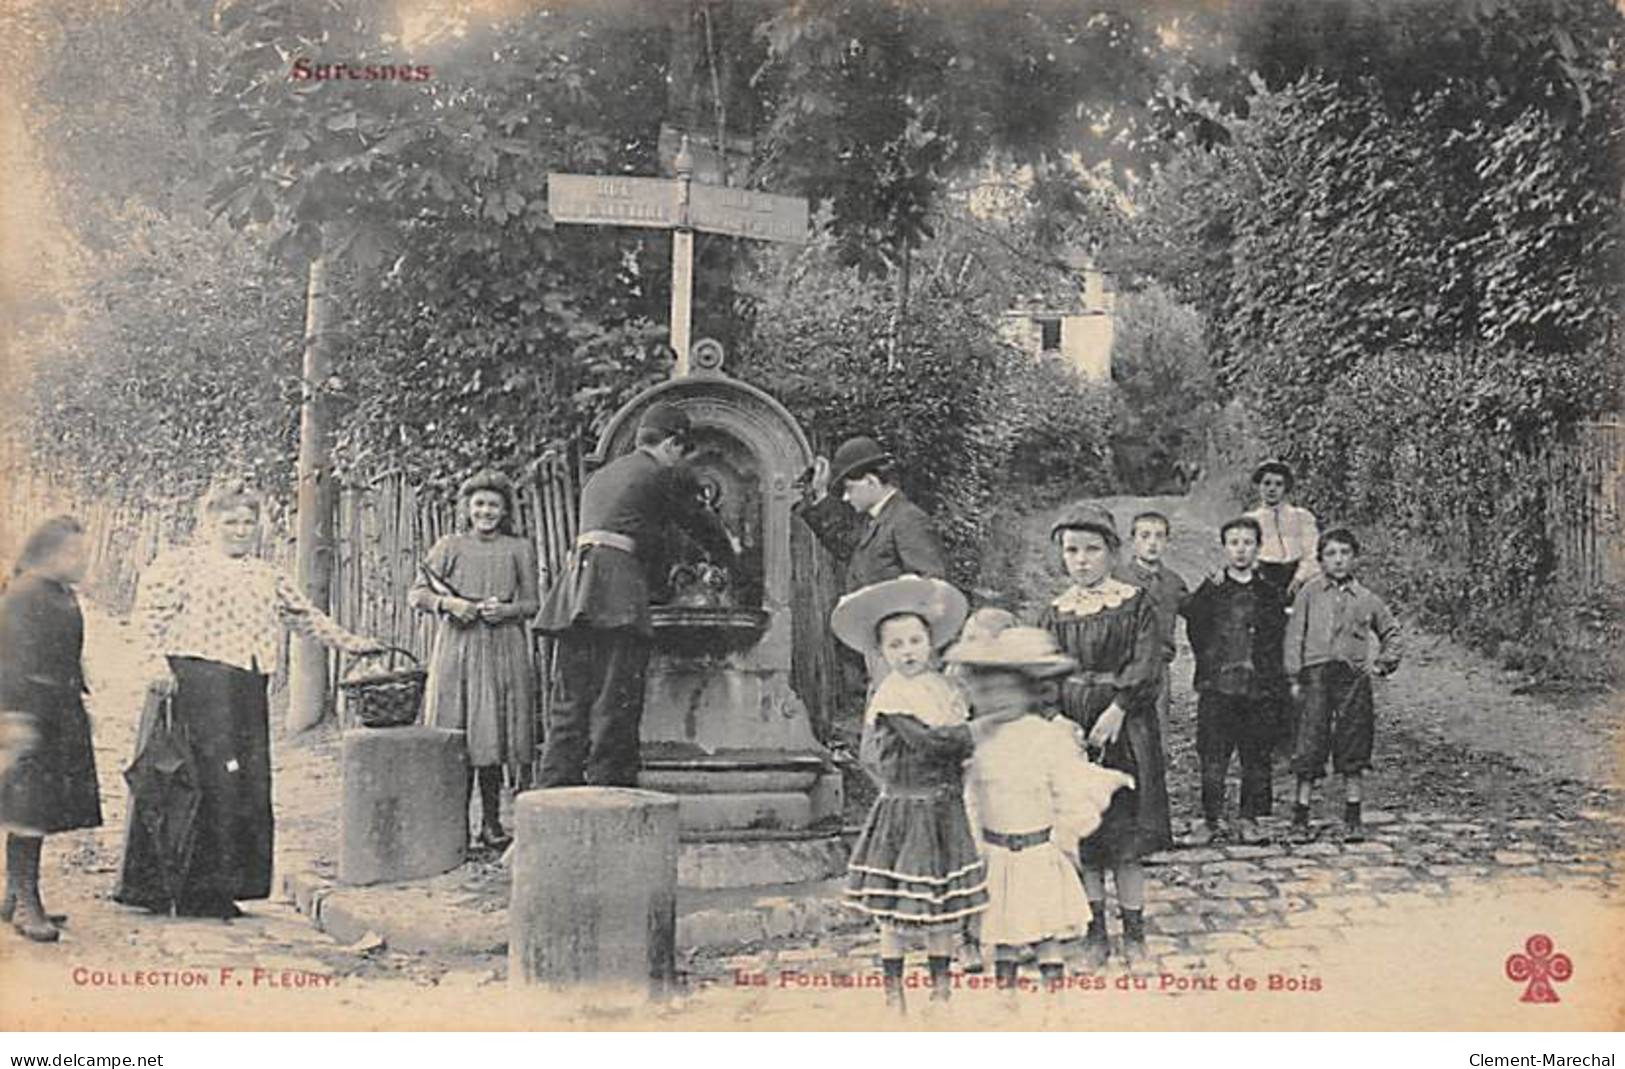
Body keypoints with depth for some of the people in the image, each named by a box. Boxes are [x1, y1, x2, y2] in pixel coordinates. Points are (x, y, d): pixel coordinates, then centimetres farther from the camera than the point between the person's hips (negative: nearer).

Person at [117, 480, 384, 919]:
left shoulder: (267, 575, 23)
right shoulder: (184, 563, 5)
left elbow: (305, 615, 29)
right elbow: (151, 609, -5)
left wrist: (347, 642, 27)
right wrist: (156, 660, -16)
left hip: (247, 685, 6)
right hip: (195, 680, -6)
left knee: (246, 784, 2)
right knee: (201, 780, -11)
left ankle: (211, 890, 8)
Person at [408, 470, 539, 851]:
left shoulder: (519, 549, 10)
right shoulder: (449, 547, 9)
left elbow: (533, 603, 10)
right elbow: (416, 594, 6)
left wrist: (506, 609, -9)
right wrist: (448, 603, -11)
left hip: (504, 652, 0)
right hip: (456, 651, 0)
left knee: (493, 733, -2)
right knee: (454, 734, -3)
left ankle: (491, 822, 5)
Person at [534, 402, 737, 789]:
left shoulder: (599, 477, 29)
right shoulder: (669, 474, 7)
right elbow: (702, 524, 16)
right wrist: (731, 553, 35)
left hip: (578, 575, 7)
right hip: (618, 589, -7)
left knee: (570, 703, 6)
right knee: (616, 704, -6)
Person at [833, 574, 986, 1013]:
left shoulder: (942, 687, 8)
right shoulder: (891, 697, -13)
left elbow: (961, 744, 15)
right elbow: (932, 741, -22)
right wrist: (983, 734, -12)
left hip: (945, 811, 6)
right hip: (904, 811, -6)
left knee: (945, 909, 11)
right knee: (895, 911, 3)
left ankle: (941, 989, 23)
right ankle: (894, 993, 14)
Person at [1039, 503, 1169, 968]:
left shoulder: (1135, 604, -1)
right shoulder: (1054, 613, 8)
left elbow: (1145, 664, -8)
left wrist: (1116, 711, -18)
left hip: (1123, 726, -3)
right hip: (1070, 726, 3)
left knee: (1125, 834, 0)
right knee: (1080, 838, 5)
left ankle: (1134, 932, 11)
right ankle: (1094, 934, 15)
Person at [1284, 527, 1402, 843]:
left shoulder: (1365, 598, 10)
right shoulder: (1309, 592, 4)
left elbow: (1391, 631, 24)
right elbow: (1294, 635, 2)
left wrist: (1383, 663, 12)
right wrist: (1295, 678, -3)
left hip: (1354, 677, 2)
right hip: (1316, 673, -2)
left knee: (1353, 750, 6)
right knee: (1309, 748, -3)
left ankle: (1353, 818, 15)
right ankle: (1301, 818, 5)